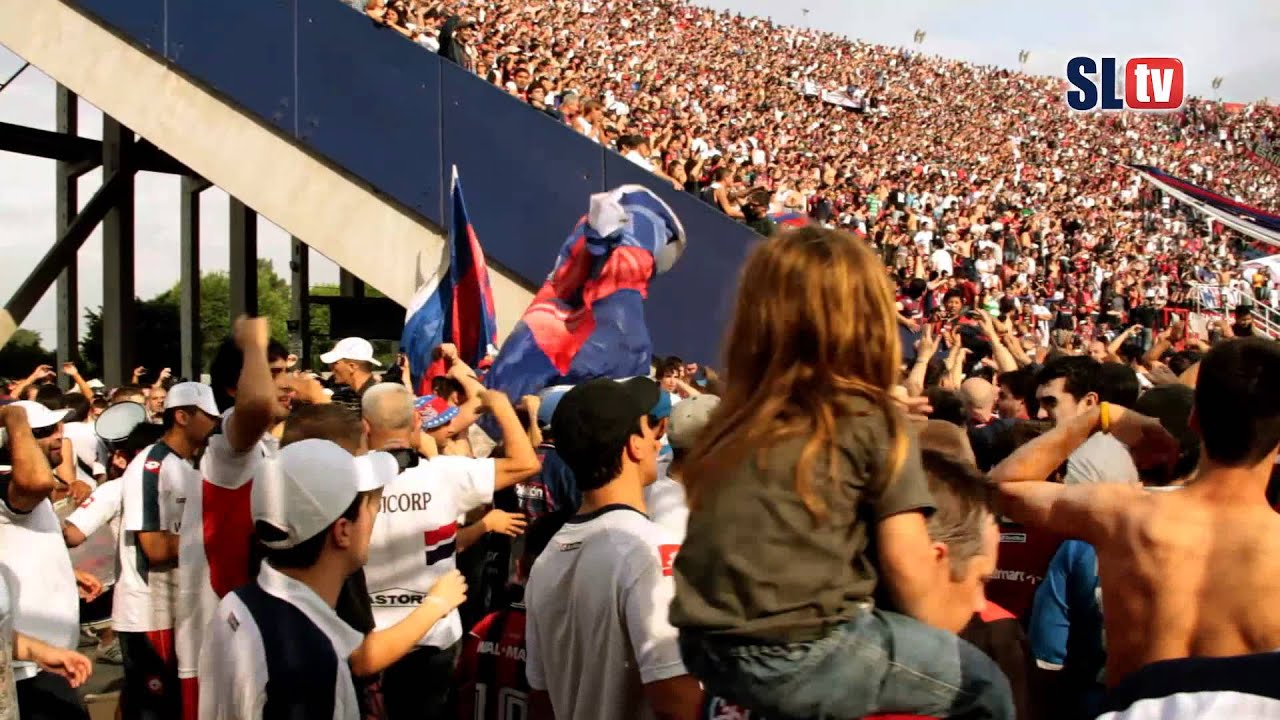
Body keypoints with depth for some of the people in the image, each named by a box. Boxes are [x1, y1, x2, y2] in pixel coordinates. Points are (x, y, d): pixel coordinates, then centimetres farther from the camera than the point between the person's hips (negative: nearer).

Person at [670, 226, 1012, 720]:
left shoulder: (734, 416, 7)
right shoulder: (873, 420, -8)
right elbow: (907, 562, -10)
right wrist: (924, 629, 11)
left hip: (708, 647, 7)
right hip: (800, 657, -6)